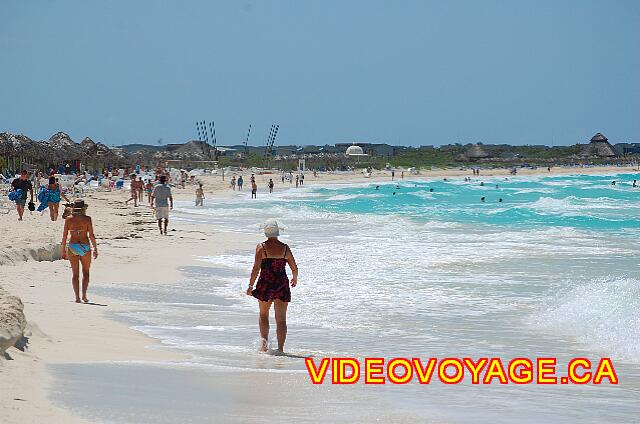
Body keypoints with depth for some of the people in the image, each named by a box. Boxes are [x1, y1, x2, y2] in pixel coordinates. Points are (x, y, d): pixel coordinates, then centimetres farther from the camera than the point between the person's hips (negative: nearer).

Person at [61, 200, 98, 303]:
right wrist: (95, 249, 0)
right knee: (85, 272, 12)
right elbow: (91, 235, -7)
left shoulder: (68, 220, 1)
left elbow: (64, 236, 1)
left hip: (72, 247, 2)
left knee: (75, 273, 8)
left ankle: (77, 297, 2)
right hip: (85, 247, -2)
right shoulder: (87, 219, -5)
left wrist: (63, 250, 8)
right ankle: (84, 295, 3)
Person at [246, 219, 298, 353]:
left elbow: (256, 268, -11)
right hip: (282, 284, 1)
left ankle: (264, 341, 5)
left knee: (263, 314, 21)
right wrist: (294, 278, 27)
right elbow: (294, 268, 7)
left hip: (265, 284, -1)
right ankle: (280, 348, 3)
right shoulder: (285, 248, 0)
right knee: (281, 319, 6)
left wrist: (251, 285, -4)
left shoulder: (261, 247, -6)